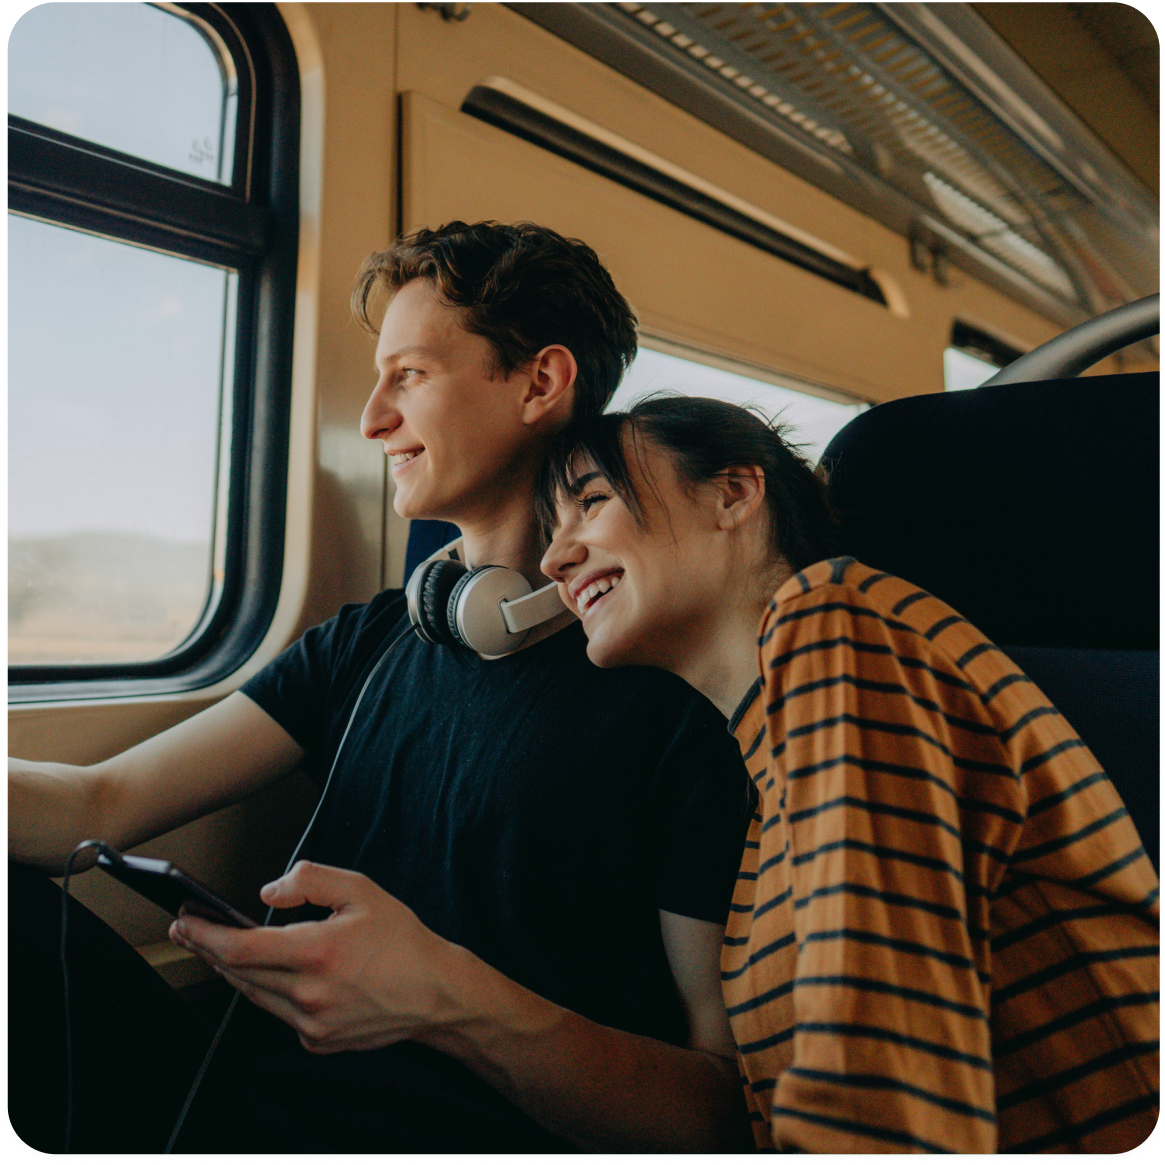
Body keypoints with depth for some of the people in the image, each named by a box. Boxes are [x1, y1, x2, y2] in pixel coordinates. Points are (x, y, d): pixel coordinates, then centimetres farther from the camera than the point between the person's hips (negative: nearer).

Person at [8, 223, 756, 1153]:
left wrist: (451, 1000, -28)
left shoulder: (677, 692, -10)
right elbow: (104, 804, 5)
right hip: (246, 1105, 5)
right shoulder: (368, 642, 10)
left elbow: (727, 1104, -13)